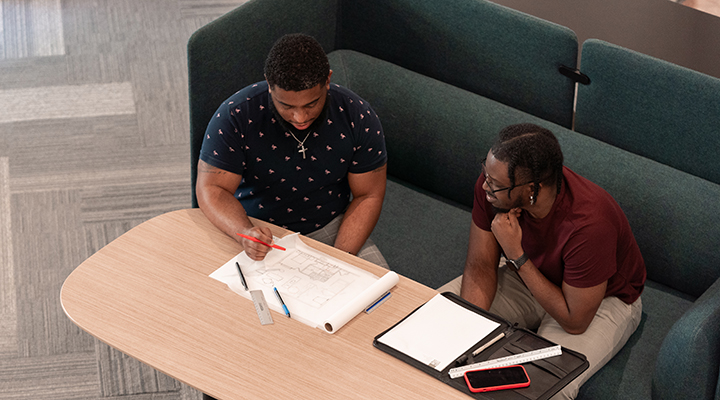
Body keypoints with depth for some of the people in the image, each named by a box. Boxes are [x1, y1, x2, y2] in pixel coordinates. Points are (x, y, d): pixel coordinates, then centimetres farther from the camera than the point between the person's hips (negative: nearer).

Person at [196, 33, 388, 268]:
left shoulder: (358, 117, -11)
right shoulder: (235, 116, -17)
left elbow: (368, 196, -4)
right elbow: (211, 188, -15)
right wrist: (244, 233, -35)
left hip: (331, 229, 2)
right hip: (260, 233, -2)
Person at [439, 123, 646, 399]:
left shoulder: (588, 224, -40)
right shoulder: (493, 183, -24)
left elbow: (575, 322, -30)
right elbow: (480, 266, -13)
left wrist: (515, 254, -33)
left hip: (603, 298, -5)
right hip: (526, 274, 5)